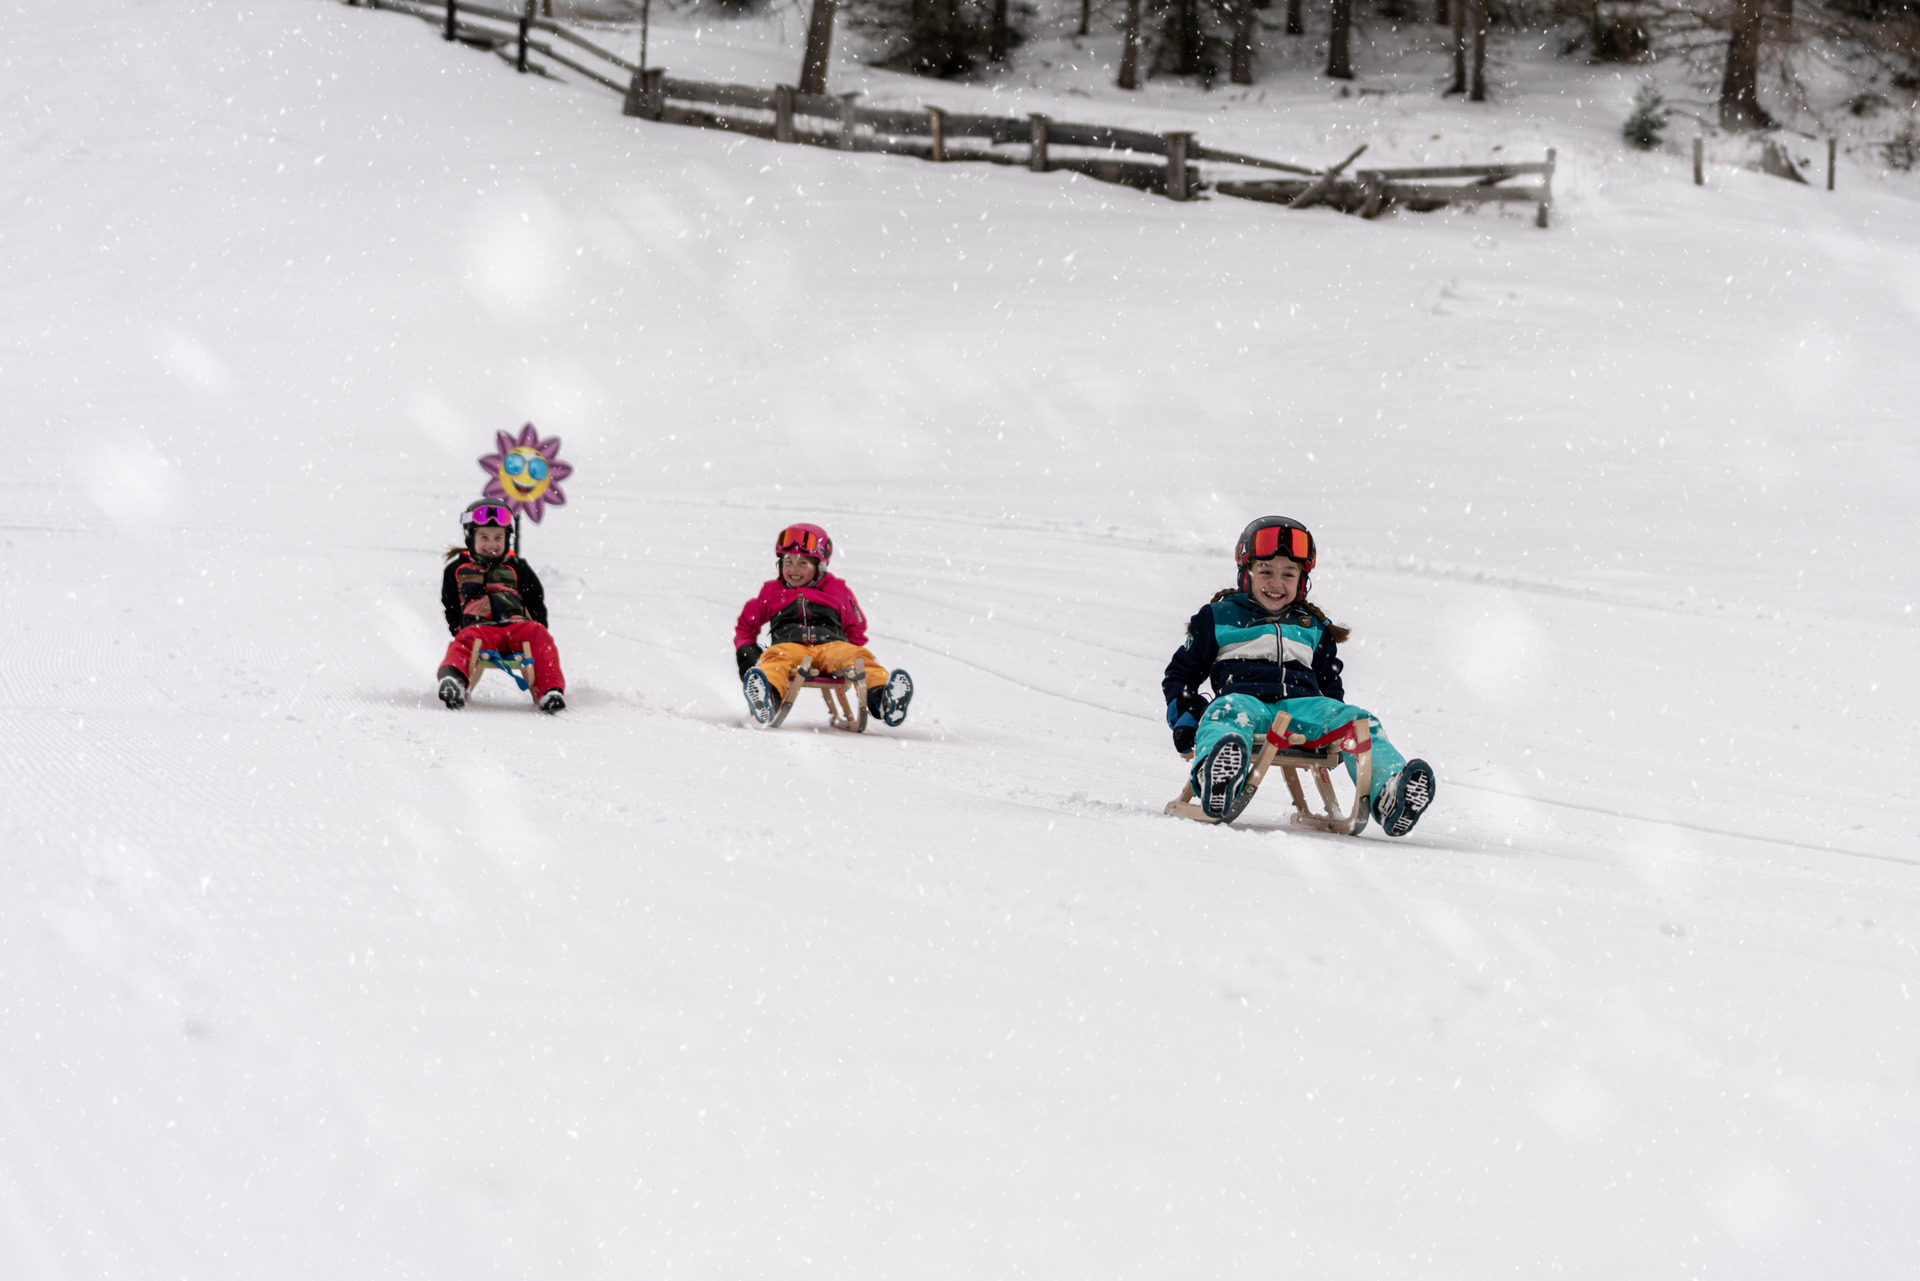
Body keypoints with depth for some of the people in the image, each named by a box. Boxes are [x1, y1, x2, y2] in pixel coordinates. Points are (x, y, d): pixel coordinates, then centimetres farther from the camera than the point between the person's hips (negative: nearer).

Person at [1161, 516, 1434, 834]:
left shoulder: (1314, 629, 30)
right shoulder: (1218, 618, 21)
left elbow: (1330, 684, 35)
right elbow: (1180, 673, 23)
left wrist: (1339, 730, 15)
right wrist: (1185, 717, 5)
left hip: (1304, 705, 3)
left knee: (1358, 721, -25)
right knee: (1229, 712, -41)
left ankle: (1389, 796, -51)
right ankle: (1215, 780, -75)